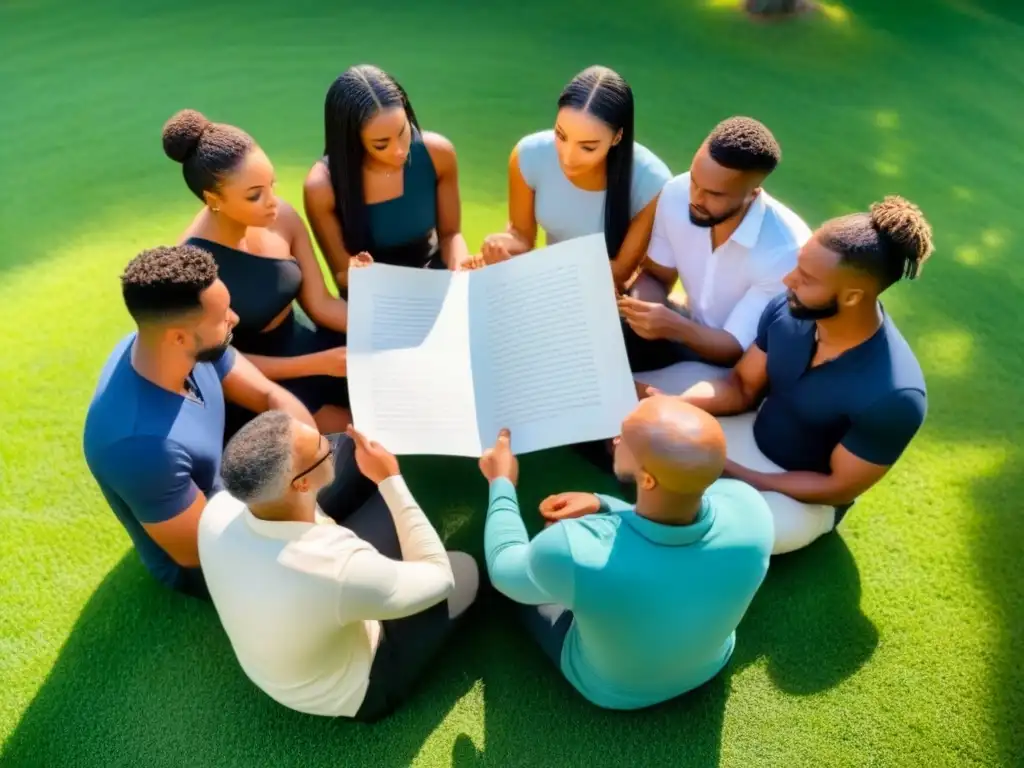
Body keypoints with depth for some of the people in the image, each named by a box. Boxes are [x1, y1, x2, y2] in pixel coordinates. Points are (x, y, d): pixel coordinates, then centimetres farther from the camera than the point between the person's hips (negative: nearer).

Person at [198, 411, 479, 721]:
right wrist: (391, 479, -22)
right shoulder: (342, 569, -44)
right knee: (464, 569, 9)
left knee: (389, 506, 6)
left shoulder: (217, 511, -25)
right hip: (345, 693, -5)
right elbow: (439, 576, -24)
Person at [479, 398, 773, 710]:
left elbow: (504, 570, -19)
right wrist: (603, 505, -8)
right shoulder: (749, 509, -33)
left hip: (611, 689, -3)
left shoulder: (574, 551, -44)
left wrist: (501, 483, -5)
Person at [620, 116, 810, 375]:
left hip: (746, 364, -5)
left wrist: (675, 328, -40)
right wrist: (640, 304, -25)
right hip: (692, 330, 5)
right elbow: (656, 275, -1)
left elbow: (737, 347, -22)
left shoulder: (786, 252, -29)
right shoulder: (677, 194, -16)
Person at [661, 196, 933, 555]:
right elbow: (743, 386, -4)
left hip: (804, 497, -5)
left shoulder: (893, 395, -32)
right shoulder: (788, 310, -18)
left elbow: (839, 487, -20)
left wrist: (733, 474, -23)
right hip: (751, 436, 5)